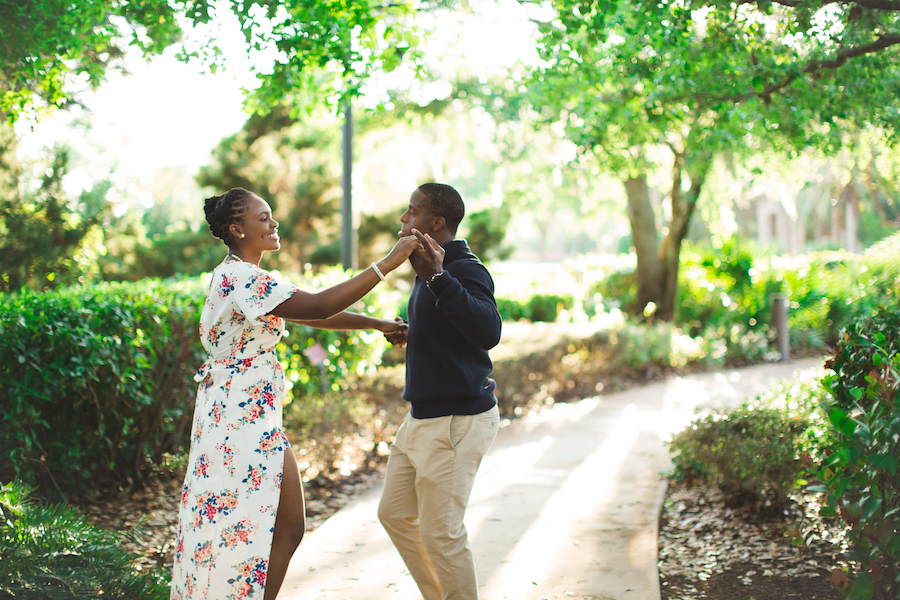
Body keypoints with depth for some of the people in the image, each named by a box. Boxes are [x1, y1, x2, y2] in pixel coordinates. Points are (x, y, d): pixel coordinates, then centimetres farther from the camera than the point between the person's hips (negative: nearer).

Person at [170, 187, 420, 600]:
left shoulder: (239, 276, 15)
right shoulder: (241, 279, -17)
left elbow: (311, 314, 17)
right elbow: (318, 306, -26)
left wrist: (377, 324, 11)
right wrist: (385, 265, -24)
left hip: (235, 413, 10)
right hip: (246, 416, -10)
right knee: (288, 529, -4)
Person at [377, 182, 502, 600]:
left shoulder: (467, 272, -18)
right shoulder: (432, 273, 14)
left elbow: (488, 331, -37)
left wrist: (437, 278, -41)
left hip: (457, 421, -10)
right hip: (423, 418, 10)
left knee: (441, 532, -4)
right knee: (395, 514, 17)